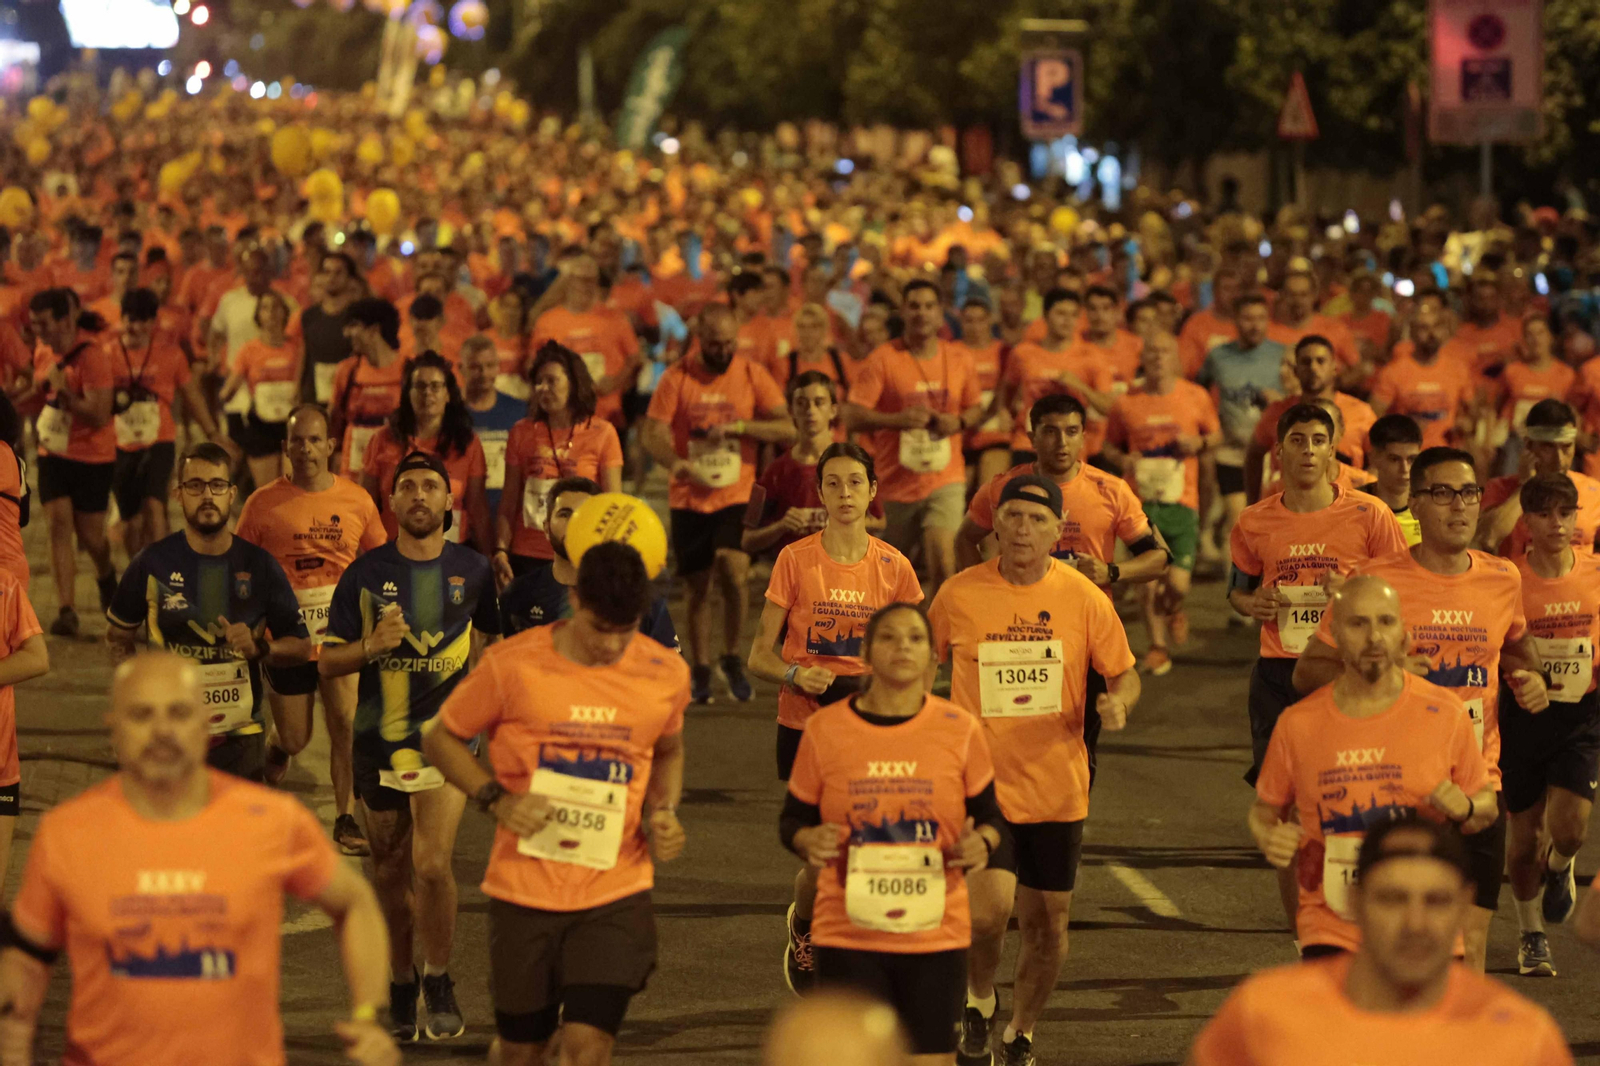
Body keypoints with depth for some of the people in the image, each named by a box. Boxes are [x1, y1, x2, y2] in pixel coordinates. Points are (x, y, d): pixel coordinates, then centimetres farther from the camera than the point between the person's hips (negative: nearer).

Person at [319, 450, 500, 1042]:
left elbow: (488, 638, 22)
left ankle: (439, 983, 3)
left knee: (432, 863, -16)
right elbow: (327, 662, 1)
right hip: (378, 740, 1)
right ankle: (400, 989, 28)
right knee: (391, 871, 11)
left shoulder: (472, 571, 3)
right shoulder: (365, 574, 0)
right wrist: (371, 646, -17)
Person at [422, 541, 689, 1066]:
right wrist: (497, 800, -12)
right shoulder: (513, 666, -8)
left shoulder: (666, 674, 0)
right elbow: (441, 738, 4)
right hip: (525, 889, 0)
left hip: (616, 892, 1)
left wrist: (664, 813, 0)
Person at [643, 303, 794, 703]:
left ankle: (733, 659, 0)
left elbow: (787, 429, -1)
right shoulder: (677, 377, -1)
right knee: (698, 586, 5)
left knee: (733, 570, -19)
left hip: (739, 495, -1)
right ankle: (700, 671, 19)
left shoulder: (752, 375, 2)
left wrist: (740, 426, -16)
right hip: (690, 500, 1)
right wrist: (678, 464, -26)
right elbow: (651, 433, -7)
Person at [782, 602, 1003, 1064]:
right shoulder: (824, 729, -1)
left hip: (936, 935, 1)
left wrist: (981, 844, -13)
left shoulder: (960, 730, 0)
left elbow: (990, 816, 9)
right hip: (848, 936, -1)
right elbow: (793, 819, 8)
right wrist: (808, 842, -15)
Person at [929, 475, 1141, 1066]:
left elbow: (1125, 674, 6)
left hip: (1058, 789, 2)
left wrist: (1118, 701, -16)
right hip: (981, 784, -2)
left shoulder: (1083, 598, -2)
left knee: (1048, 923, 8)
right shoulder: (959, 594, -3)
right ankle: (979, 1000, 12)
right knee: (989, 908, -20)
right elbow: (925, 661, 15)